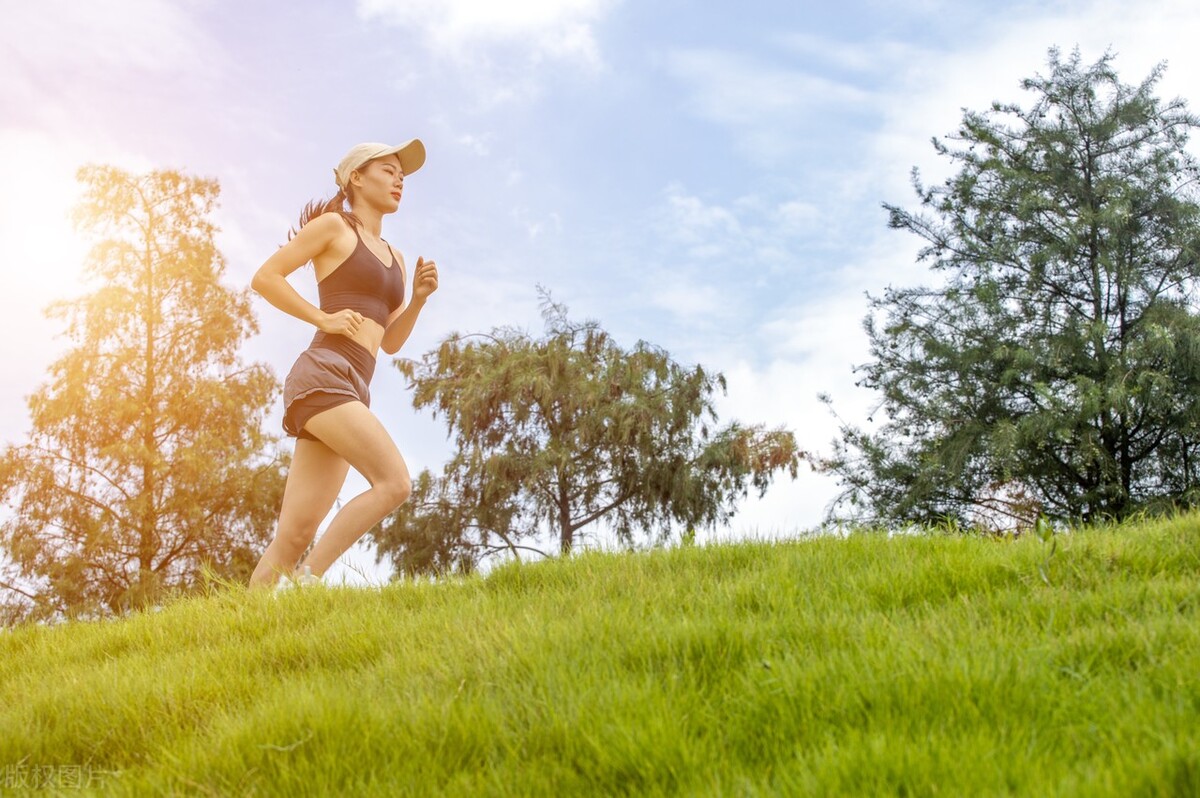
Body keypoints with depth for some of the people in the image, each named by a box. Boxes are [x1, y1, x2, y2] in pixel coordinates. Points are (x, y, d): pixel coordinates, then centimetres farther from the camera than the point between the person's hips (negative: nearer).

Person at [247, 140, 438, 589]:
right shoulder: (333, 225, 7)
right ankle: (306, 580, -17)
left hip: (355, 389, 7)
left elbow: (390, 342, 26)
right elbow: (264, 277, 1)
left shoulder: (393, 257, 27)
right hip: (323, 374, -7)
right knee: (394, 482, -22)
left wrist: (419, 299, 10)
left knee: (295, 536, -2)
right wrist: (323, 318, -6)